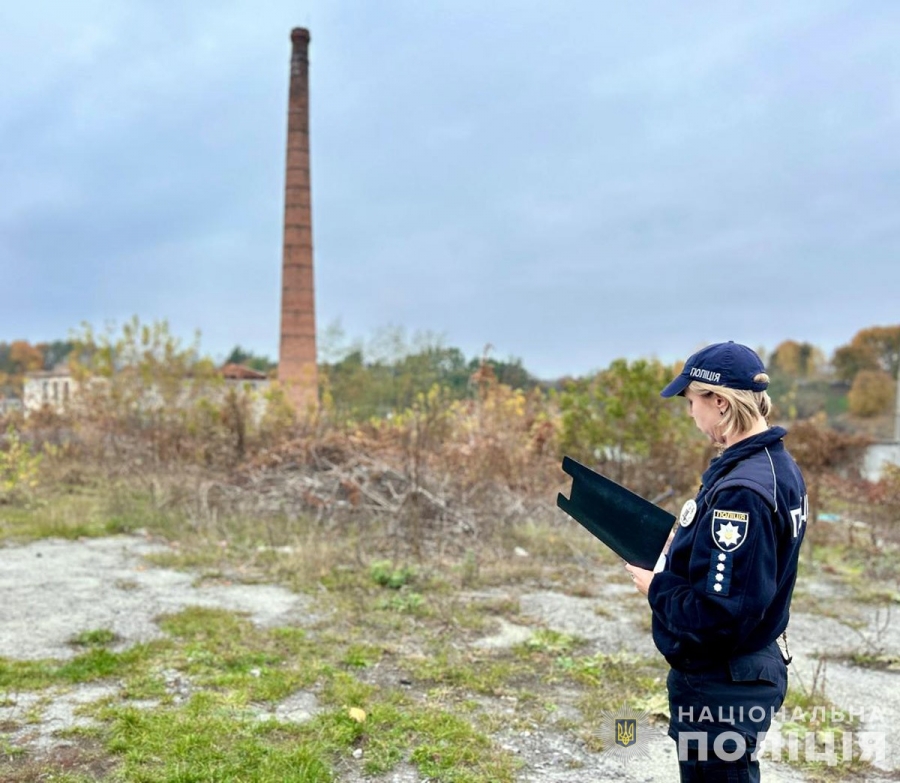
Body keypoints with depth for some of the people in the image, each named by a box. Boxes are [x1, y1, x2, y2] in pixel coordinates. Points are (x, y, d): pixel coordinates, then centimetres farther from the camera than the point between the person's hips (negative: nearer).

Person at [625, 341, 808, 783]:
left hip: (720, 688, -9)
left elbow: (719, 614, -29)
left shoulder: (740, 491, -28)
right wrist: (674, 552, 4)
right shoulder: (776, 464, 3)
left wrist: (656, 588, -14)